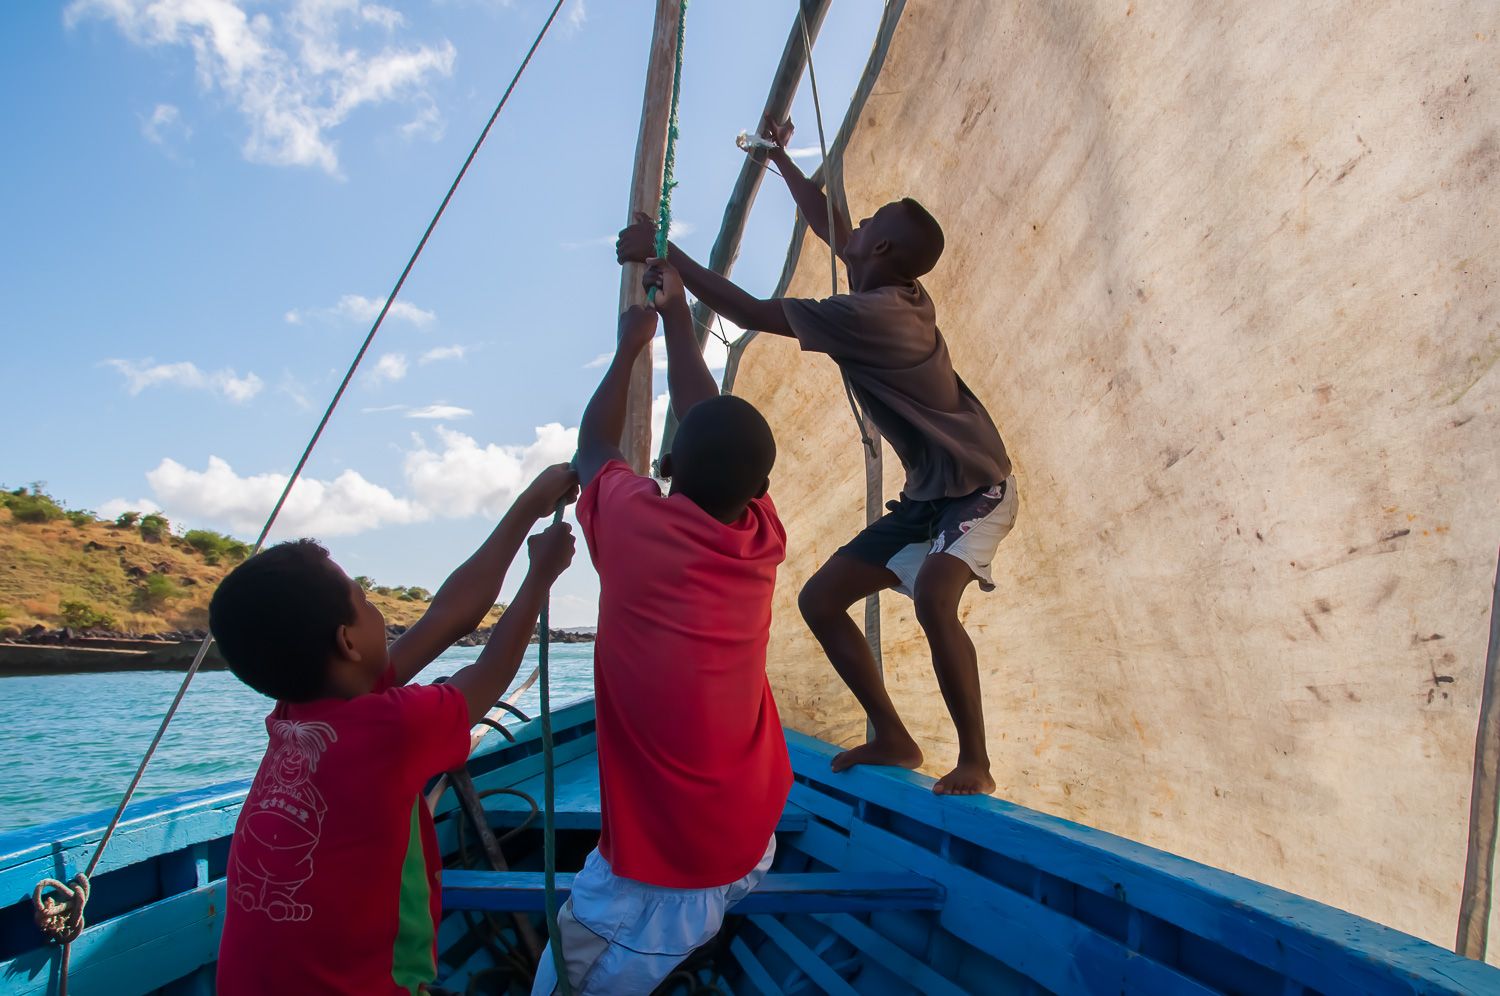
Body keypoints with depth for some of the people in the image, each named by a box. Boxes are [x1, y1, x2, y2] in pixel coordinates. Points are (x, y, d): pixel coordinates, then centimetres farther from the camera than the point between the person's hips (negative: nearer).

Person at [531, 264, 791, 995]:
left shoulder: (633, 525, -16)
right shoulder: (763, 540, -5)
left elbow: (593, 446, 6)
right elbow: (718, 428, 10)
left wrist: (629, 345, 20)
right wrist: (677, 315, 21)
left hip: (657, 871, -4)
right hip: (753, 845, 5)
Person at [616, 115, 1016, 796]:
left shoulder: (872, 313, -24)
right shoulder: (895, 289, 3)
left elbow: (753, 313, -22)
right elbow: (828, 227, 20)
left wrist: (664, 254, -14)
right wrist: (779, 156, 31)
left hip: (975, 491, -9)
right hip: (924, 497, 9)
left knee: (933, 598, -35)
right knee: (820, 598, 1)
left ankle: (974, 762, -17)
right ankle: (892, 739, 10)